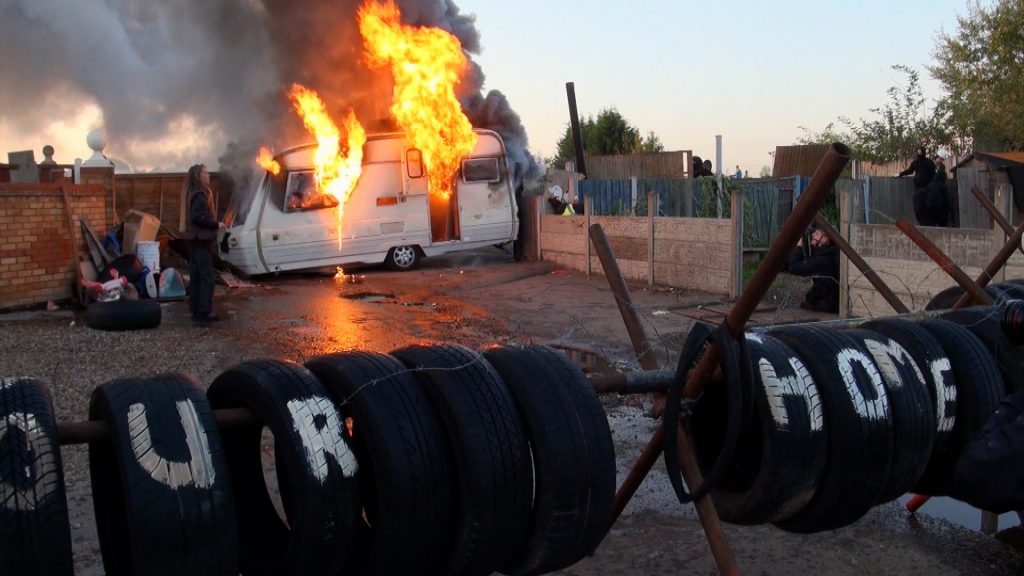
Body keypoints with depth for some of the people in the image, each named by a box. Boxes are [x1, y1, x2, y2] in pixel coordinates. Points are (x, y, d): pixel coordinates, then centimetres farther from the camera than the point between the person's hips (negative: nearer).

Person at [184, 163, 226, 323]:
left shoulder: (196, 194, 14)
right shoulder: (200, 195, -16)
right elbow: (197, 217, -25)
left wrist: (214, 224, 12)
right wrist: (216, 224, -16)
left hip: (196, 240, 10)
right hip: (201, 240, -10)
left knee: (196, 276, 11)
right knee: (206, 277, -8)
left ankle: (196, 310, 15)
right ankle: (204, 312, -8)